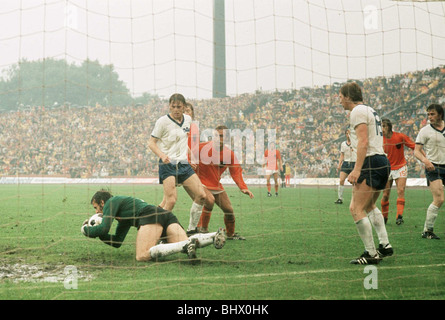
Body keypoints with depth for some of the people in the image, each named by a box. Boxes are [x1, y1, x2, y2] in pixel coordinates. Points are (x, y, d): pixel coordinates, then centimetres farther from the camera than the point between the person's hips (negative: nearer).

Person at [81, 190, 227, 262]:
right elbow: (117, 242, 41)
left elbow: (103, 229, 2)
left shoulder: (112, 201, 16)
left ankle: (186, 246, -45)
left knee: (142, 256, -27)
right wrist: (95, 230, 37)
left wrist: (86, 229, 21)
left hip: (151, 215, -8)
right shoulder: (123, 218, 40)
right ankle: (215, 236, -42)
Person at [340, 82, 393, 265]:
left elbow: (363, 141, -18)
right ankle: (385, 245, 21)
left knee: (356, 209, -9)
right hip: (382, 161, 11)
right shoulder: (370, 111, 23)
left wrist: (357, 170, -23)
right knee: (369, 206, 25)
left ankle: (371, 254, -10)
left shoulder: (358, 111, -8)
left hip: (371, 162, -11)